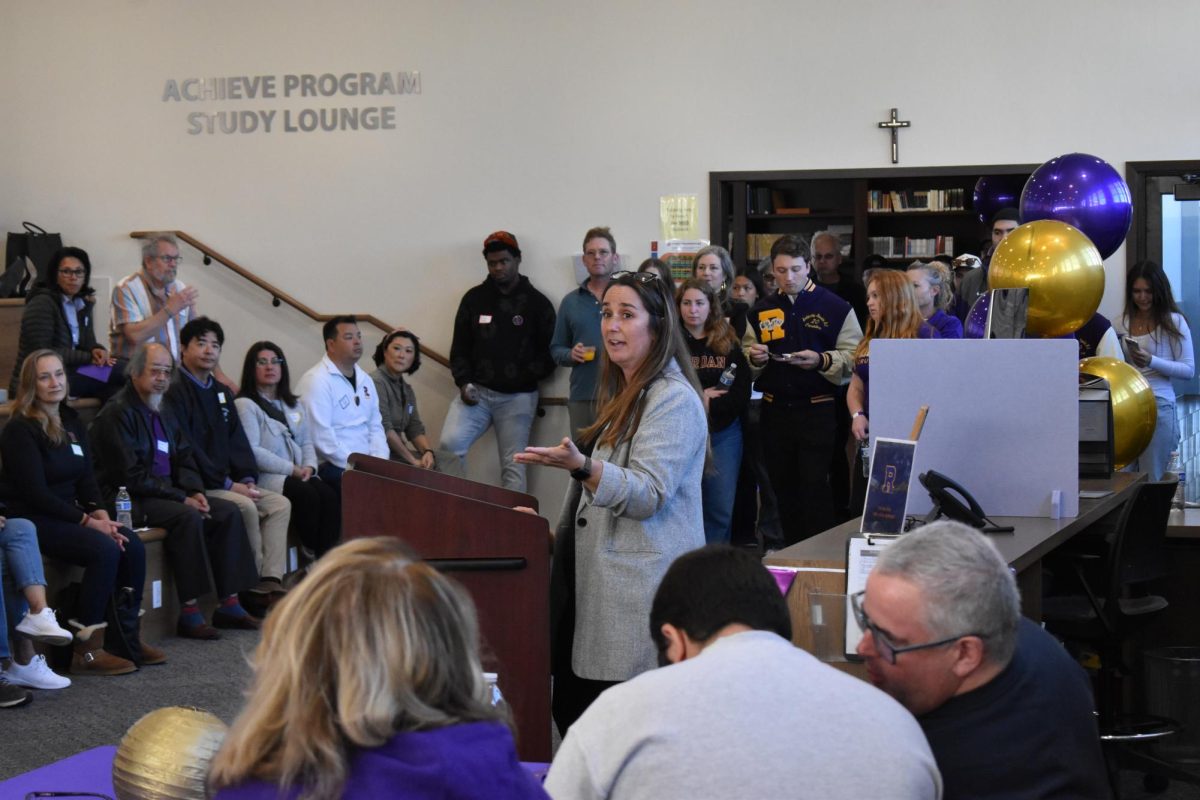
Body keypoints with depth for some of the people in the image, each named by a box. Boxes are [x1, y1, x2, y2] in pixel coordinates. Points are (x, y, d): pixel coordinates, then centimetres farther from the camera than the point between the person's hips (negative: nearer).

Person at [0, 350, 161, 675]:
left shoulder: (71, 422, 13)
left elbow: (86, 478, 12)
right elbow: (35, 492, -16)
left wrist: (100, 512, -8)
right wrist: (86, 520, -18)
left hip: (68, 514, 7)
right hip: (34, 521, -7)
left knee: (132, 545, -16)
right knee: (105, 550, -28)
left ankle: (127, 638, -6)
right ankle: (87, 651, -21)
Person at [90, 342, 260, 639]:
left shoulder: (163, 412, 17)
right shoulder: (117, 413, -12)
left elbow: (184, 459, 18)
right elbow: (132, 477, -18)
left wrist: (195, 491, -4)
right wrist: (182, 498, -18)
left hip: (168, 493, 9)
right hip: (129, 500, -9)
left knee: (228, 511, -7)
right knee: (188, 517, -32)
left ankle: (229, 604, -7)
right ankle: (189, 613, -28)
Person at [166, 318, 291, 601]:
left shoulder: (221, 393, 20)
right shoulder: (176, 392, -9)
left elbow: (238, 441, 17)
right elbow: (186, 451, -16)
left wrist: (248, 478, -2)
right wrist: (229, 485, -17)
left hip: (226, 482, 9)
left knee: (280, 504, -7)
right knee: (245, 507, -28)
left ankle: (272, 582, -17)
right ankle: (255, 586, -17)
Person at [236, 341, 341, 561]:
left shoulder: (294, 404, 24)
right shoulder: (244, 405, -1)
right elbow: (252, 451, -11)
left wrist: (309, 466, -2)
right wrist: (293, 470, -14)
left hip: (298, 476, 6)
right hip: (265, 477, -6)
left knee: (329, 495, -25)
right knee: (307, 495, -32)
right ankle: (313, 555, -20)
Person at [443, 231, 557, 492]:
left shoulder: (537, 303, 2)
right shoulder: (474, 299, 9)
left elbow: (549, 353, -1)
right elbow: (460, 348, 12)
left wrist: (526, 377, -16)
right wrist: (464, 382, -3)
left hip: (518, 397, -2)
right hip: (476, 391, 2)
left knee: (513, 466, -1)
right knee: (450, 442, -17)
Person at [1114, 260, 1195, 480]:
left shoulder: (1174, 322, -1)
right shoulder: (1121, 323, 8)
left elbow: (1189, 370, -3)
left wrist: (1151, 362, -16)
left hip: (1159, 406, -3)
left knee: (1152, 478, 5)